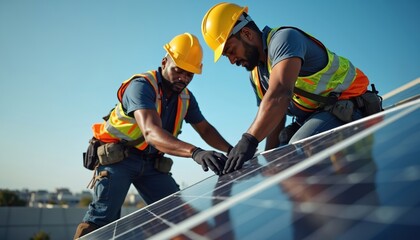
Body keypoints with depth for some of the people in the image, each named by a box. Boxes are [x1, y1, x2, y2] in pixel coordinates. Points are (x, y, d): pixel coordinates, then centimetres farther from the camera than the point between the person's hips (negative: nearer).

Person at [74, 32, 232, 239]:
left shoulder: (186, 98, 2)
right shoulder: (142, 85, -23)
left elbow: (205, 129, 9)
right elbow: (151, 133, -39)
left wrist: (230, 149, -11)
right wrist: (195, 152, -54)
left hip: (151, 163, 7)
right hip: (118, 157, -6)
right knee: (102, 218, -20)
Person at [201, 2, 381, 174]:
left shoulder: (283, 38, -18)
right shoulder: (256, 75, 10)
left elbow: (280, 94, -35)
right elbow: (273, 118, 8)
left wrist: (248, 140, -41)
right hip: (312, 116, 9)